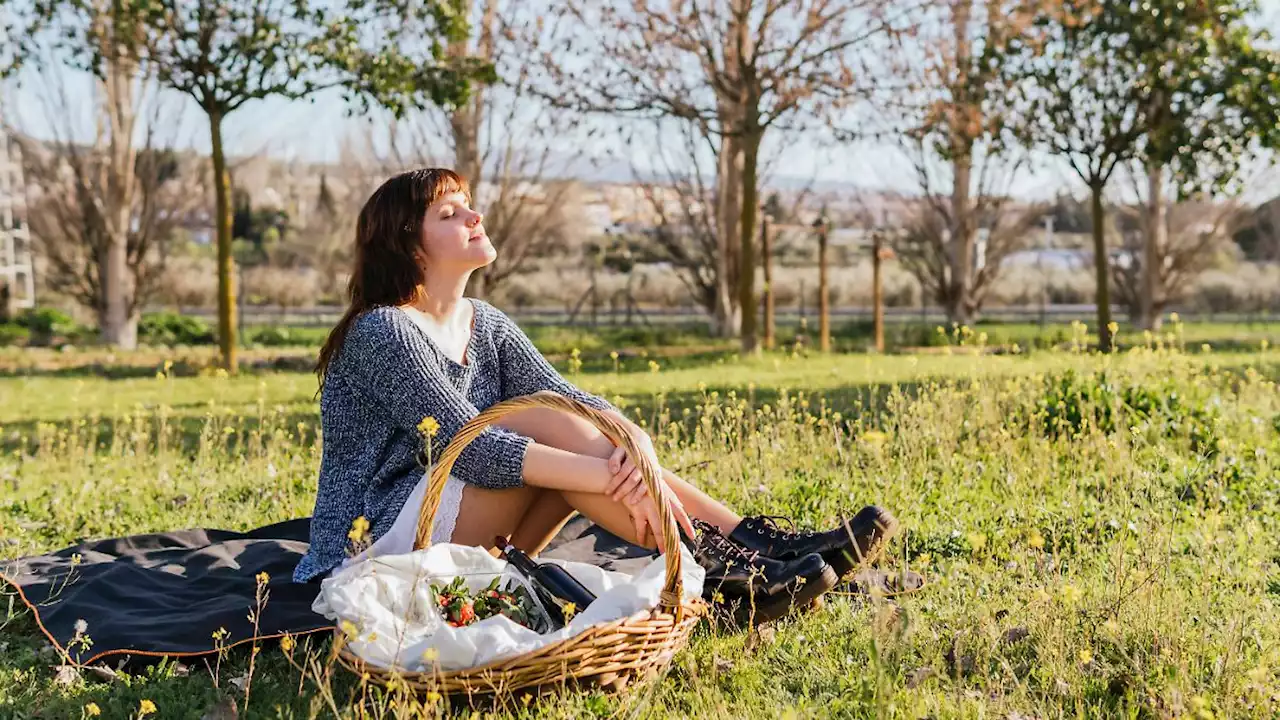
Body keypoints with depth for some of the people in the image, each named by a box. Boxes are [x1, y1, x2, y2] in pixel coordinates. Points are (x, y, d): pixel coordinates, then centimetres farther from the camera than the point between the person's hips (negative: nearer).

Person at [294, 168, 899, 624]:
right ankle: (722, 572, -29)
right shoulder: (383, 331, -15)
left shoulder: (486, 326, 9)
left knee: (610, 444, -13)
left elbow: (580, 402, -5)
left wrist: (636, 446, -28)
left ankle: (762, 544, -19)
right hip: (376, 549, -7)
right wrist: (613, 478, -34)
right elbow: (469, 449, -27)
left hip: (470, 549, 7)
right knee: (544, 424, -24)